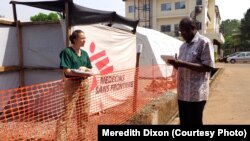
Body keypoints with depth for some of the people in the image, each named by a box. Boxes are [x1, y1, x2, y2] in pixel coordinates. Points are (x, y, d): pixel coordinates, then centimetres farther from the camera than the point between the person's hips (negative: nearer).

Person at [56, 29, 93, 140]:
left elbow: (90, 71, 12)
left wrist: (85, 69, -10)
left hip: (84, 84, 7)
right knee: (67, 113, -7)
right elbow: (67, 71, -14)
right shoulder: (67, 52, -7)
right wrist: (81, 72, -21)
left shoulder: (84, 53, 11)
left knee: (83, 112, 13)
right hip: (71, 84, -6)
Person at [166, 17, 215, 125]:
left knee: (195, 122, 3)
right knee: (184, 122, 14)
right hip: (182, 92, 7)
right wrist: (176, 64, -3)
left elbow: (208, 67, -16)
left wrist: (183, 63, -22)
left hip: (196, 94, -7)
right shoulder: (183, 46, 15)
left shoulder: (204, 42, -8)